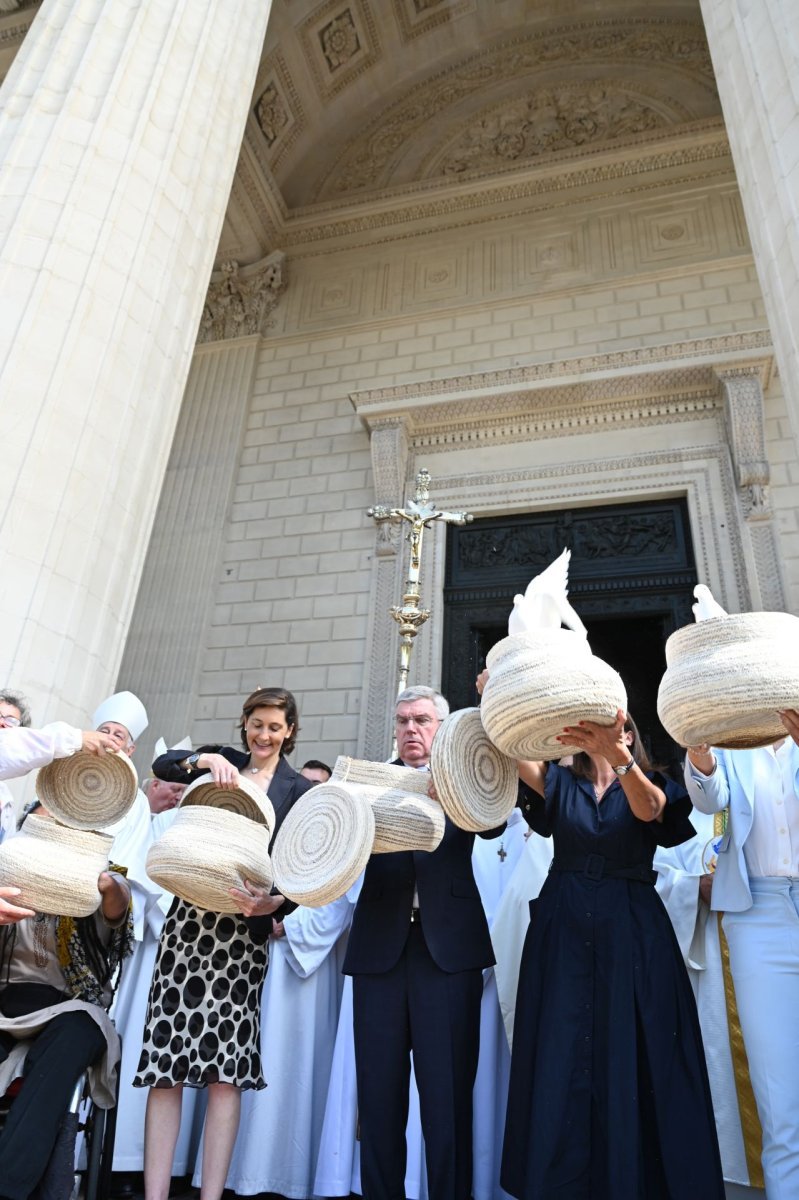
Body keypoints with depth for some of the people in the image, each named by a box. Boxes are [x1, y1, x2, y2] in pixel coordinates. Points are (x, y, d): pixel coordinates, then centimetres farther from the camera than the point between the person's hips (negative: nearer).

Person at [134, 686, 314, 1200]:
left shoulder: (300, 790, 7)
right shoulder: (223, 761, 14)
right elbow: (163, 765, -1)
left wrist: (274, 902, -18)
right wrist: (205, 760, -18)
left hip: (244, 931, -2)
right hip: (189, 917, 2)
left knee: (227, 1067, -3)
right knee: (166, 1060, 0)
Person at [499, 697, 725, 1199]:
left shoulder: (652, 785, 4)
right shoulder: (561, 782, 7)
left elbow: (648, 809, -20)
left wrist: (616, 755, -41)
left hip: (632, 932, -1)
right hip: (563, 930, 1)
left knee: (633, 1059, 0)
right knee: (561, 1059, 3)